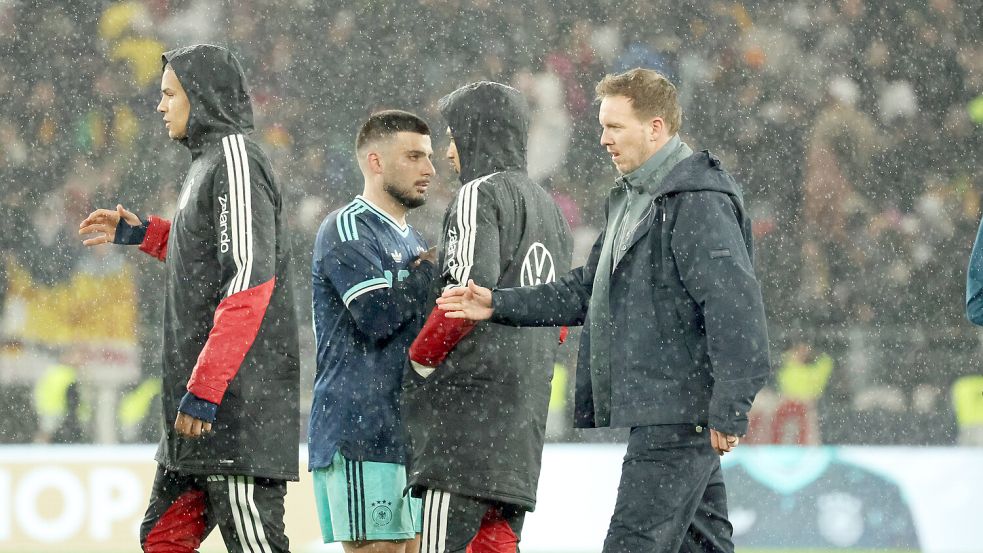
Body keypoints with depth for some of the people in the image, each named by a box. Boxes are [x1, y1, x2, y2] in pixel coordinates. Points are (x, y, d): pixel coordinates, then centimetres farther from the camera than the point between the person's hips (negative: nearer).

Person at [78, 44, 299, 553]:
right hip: (204, 397, 10)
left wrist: (204, 390, -24)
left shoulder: (237, 162, -13)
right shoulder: (208, 161, 17)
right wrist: (144, 234, 26)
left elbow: (248, 282, -21)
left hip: (242, 395, -10)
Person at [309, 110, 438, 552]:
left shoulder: (410, 240, 22)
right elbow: (377, 316, -19)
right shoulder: (345, 229, -7)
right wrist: (431, 271, -8)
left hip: (410, 433, 9)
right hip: (361, 434, -9)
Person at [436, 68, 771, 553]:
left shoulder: (700, 203, -14)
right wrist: (499, 305, 12)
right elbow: (585, 290, 23)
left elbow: (734, 305, -21)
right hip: (650, 415, 10)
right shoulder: (631, 200, 20)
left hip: (676, 416, -10)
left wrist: (730, 408, -24)